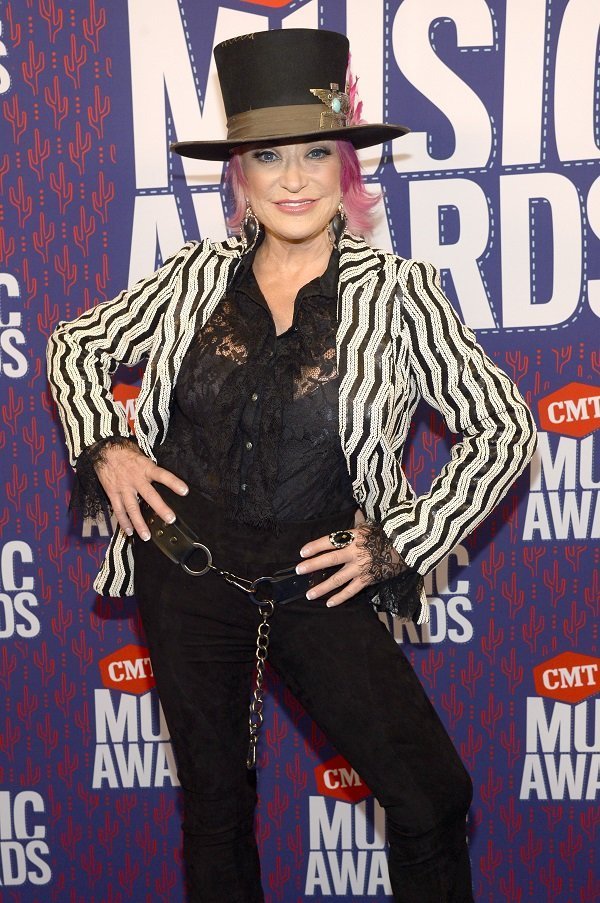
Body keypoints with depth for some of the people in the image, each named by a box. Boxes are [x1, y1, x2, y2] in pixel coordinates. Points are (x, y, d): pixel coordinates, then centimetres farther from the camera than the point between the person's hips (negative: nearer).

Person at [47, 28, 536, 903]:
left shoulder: (395, 291, -8)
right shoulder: (197, 276, -1)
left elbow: (503, 430, -5)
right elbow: (77, 343, 13)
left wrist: (398, 544, -8)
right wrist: (105, 446, -3)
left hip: (317, 588, -2)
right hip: (188, 577, 2)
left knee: (431, 799, -5)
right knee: (214, 801, 18)